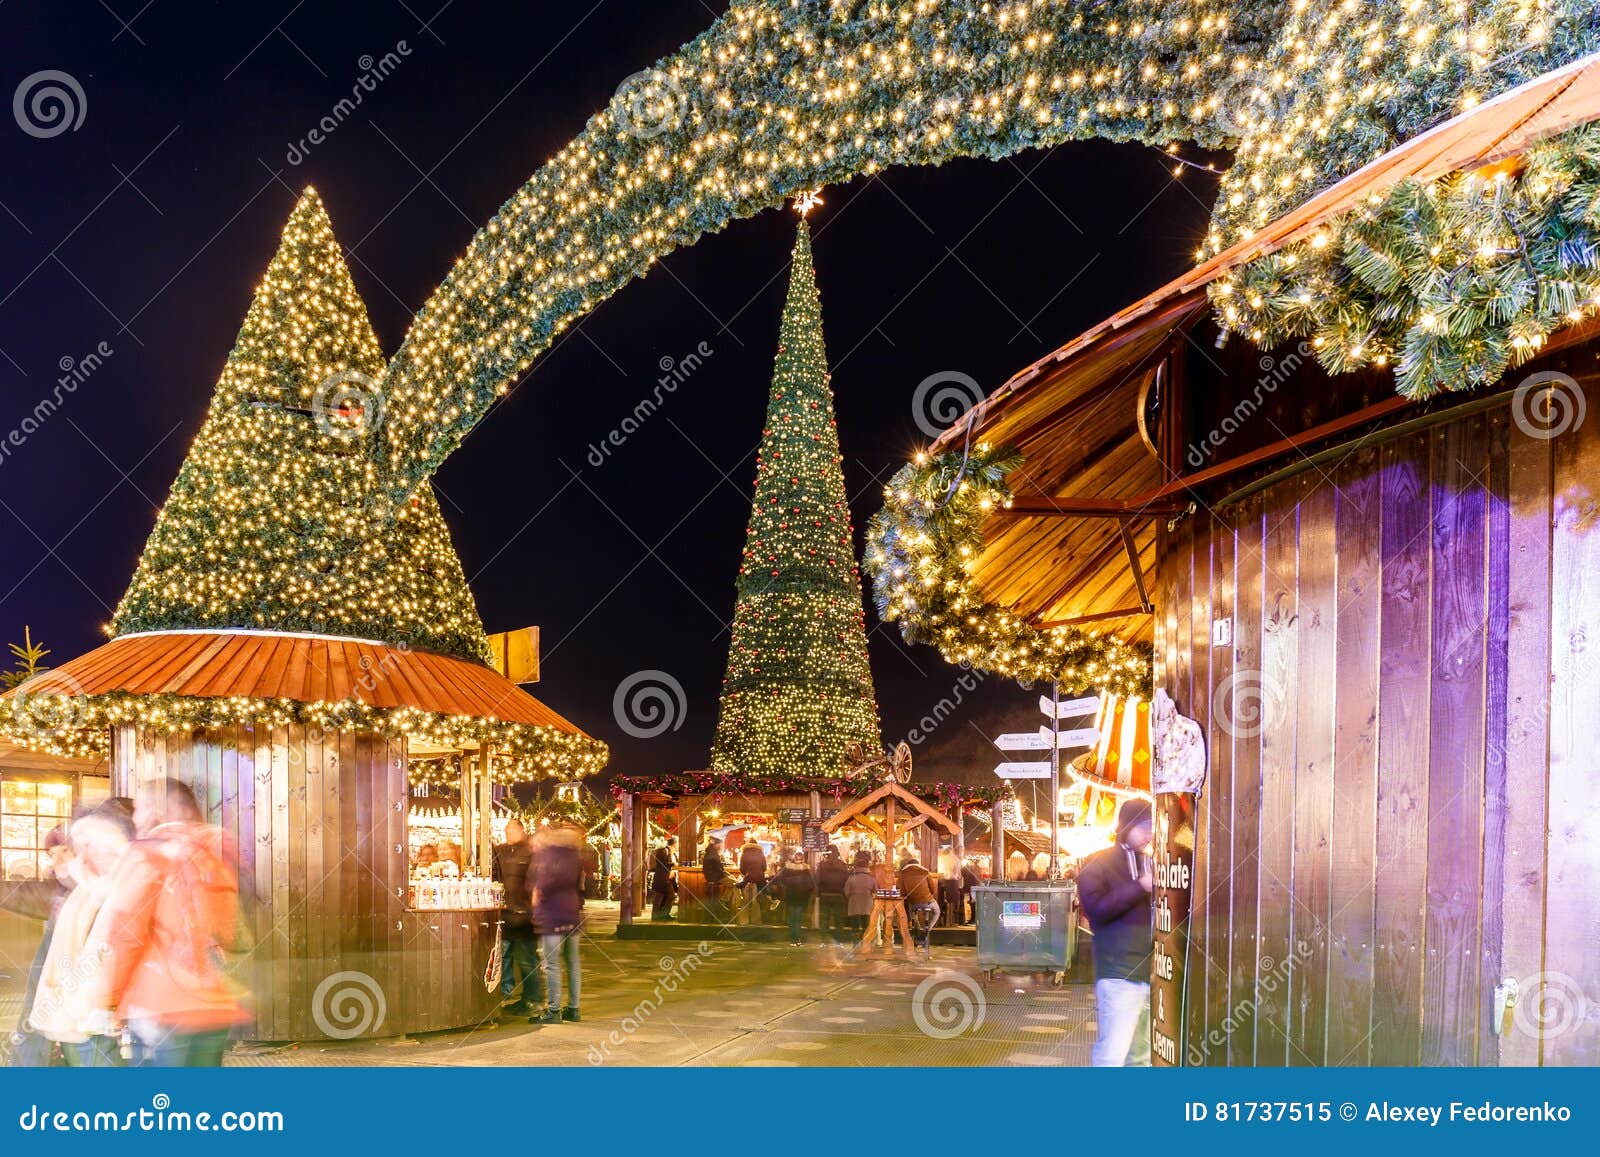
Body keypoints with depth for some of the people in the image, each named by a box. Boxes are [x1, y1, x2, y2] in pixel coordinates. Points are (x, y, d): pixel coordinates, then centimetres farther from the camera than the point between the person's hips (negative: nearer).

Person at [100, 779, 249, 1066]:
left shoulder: (148, 854, -2)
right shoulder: (217, 857, 17)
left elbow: (124, 931, -10)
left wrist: (109, 998, -4)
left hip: (162, 1008, -6)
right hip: (217, 1008, 6)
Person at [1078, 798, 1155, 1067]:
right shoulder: (1098, 864, -1)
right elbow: (1096, 909, -15)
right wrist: (1140, 887, -18)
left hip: (1154, 973, 6)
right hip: (1119, 974, -6)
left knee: (1142, 1055, 11)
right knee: (1113, 1054, -12)